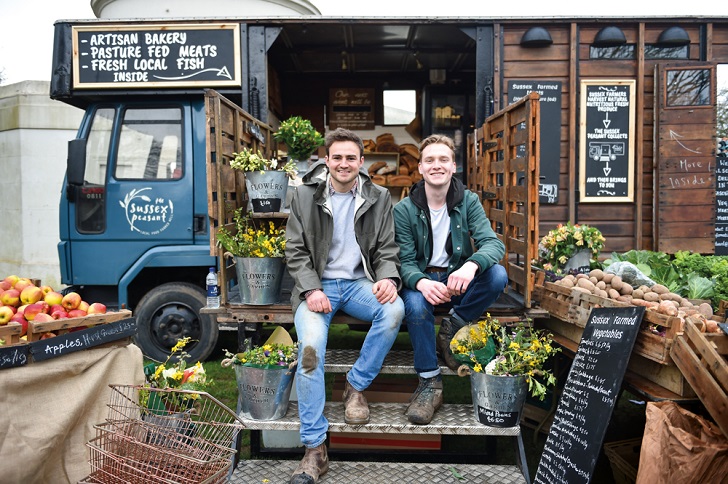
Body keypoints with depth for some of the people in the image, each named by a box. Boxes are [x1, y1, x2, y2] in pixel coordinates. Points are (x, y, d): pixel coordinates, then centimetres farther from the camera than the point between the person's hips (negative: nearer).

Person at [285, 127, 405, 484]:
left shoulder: (379, 198, 6)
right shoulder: (305, 196, 2)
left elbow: (387, 249, 6)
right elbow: (295, 251, 1)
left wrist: (387, 278, -17)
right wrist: (312, 290, -15)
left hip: (359, 282, 2)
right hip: (318, 285, -1)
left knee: (394, 309, -31)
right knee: (310, 346, -28)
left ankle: (356, 386, -7)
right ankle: (315, 448, -16)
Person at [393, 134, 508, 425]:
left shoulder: (468, 202, -1)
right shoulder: (404, 210, -5)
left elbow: (493, 242, -14)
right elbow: (405, 261, -9)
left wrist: (471, 264, -39)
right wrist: (421, 282, -35)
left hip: (458, 280, 2)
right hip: (421, 280, -1)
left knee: (497, 274, -27)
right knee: (415, 304, -35)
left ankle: (451, 328, -7)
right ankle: (430, 382, -19)